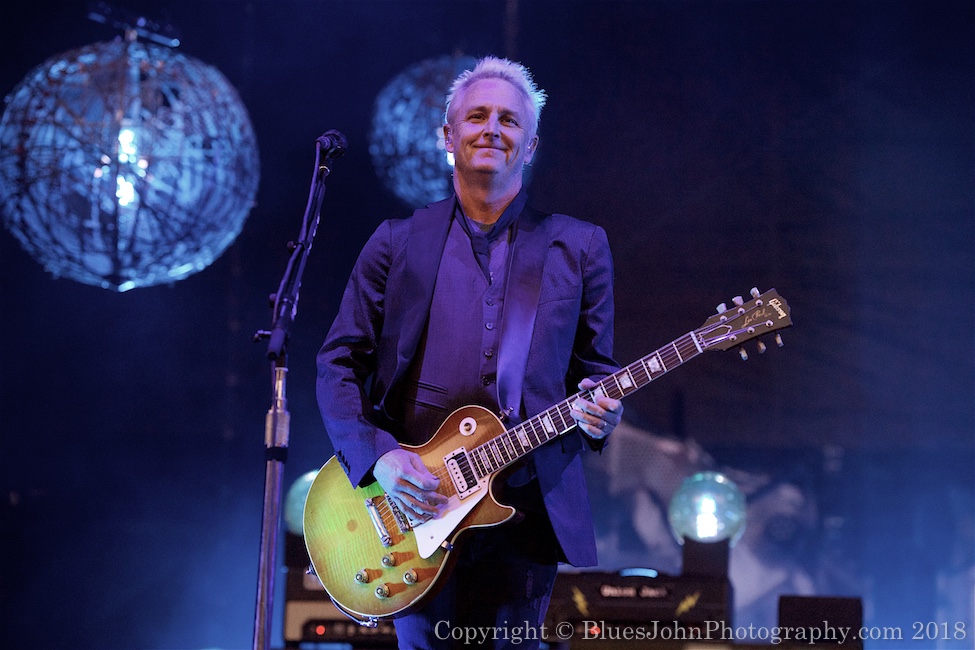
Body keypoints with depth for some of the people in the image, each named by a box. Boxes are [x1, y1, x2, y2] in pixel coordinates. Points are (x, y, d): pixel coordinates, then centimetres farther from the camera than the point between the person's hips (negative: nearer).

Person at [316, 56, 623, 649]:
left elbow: (598, 369, 11)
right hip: (414, 508, 0)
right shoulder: (397, 243, 7)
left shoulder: (579, 248, 9)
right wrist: (378, 455, -10)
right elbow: (340, 362, 5)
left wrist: (599, 412, -12)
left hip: (527, 508, 0)